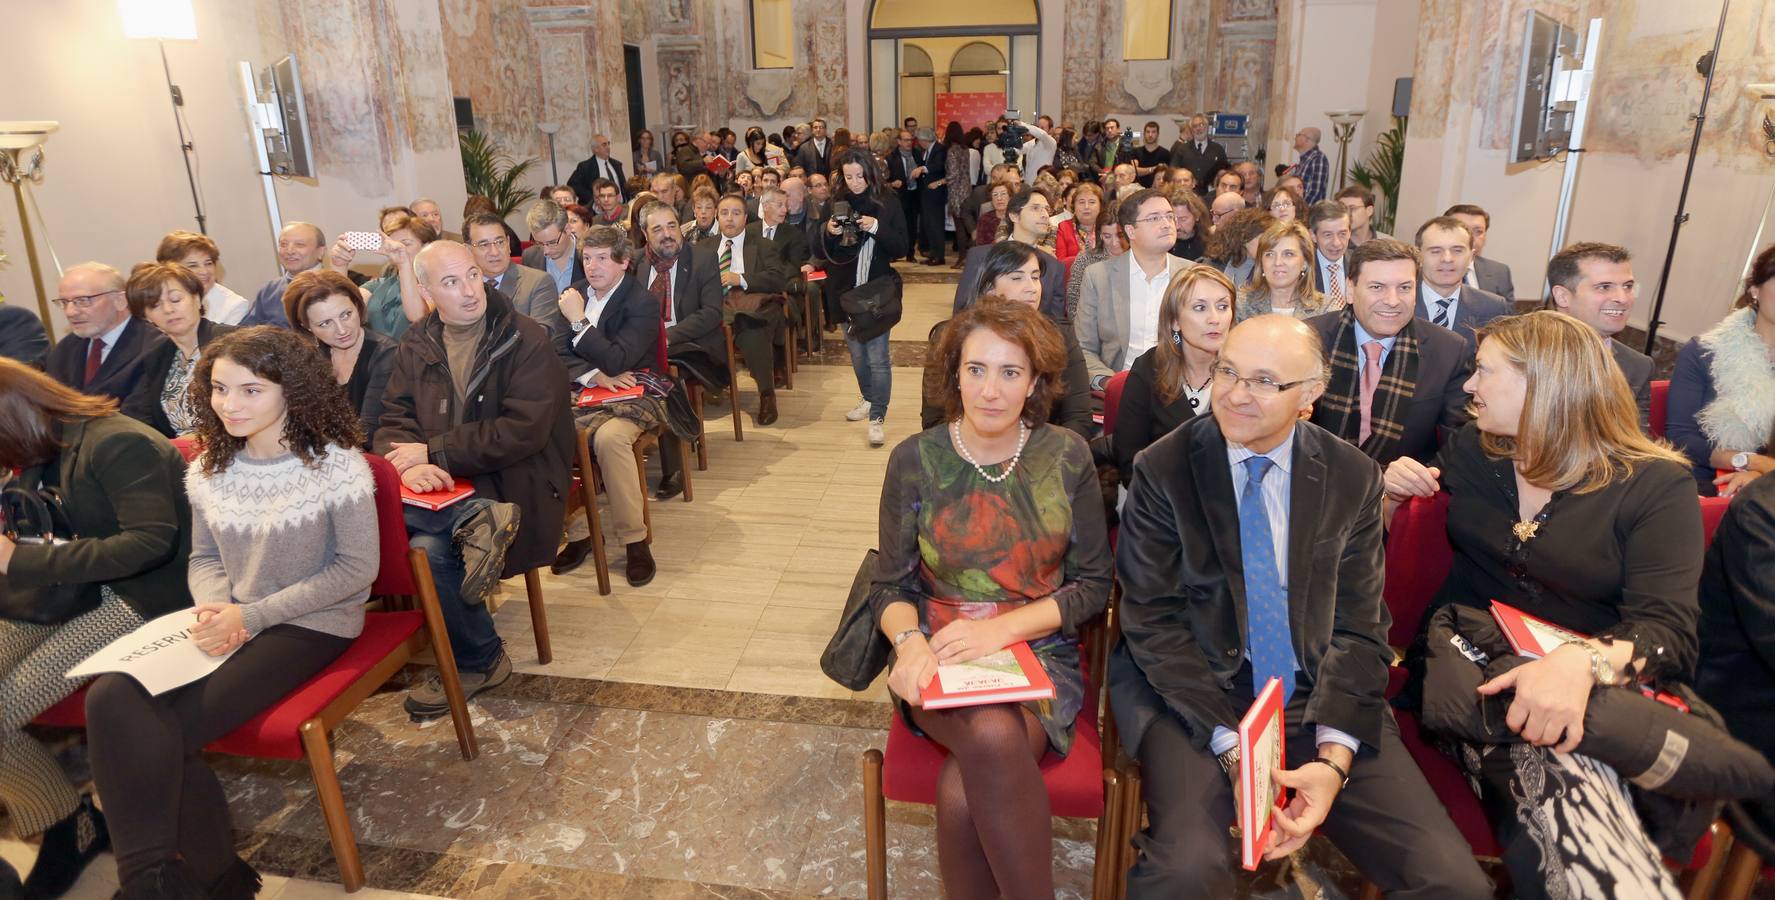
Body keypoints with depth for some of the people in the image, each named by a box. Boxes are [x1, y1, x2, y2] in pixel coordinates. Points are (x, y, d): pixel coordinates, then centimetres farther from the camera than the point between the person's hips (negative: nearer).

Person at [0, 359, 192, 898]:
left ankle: (75, 826, 9)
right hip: (68, 593, 9)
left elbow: (151, 541, -26)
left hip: (138, 599, -9)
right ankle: (63, 827, 10)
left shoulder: (119, 443, -16)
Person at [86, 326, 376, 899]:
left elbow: (357, 569, -11)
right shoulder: (209, 468, 8)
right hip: (229, 625, 6)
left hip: (310, 625, -6)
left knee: (164, 731, -21)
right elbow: (203, 558, 15)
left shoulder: (335, 463, -10)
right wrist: (214, 609, -8)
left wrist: (252, 615, -15)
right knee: (112, 698, -19)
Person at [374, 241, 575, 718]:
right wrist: (411, 462, -19)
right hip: (441, 486, 5)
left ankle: (477, 662, -6)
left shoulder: (527, 341, -7)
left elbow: (522, 431, -16)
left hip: (510, 484, -5)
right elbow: (393, 421, 5)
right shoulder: (415, 348, 11)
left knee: (428, 548, -27)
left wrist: (432, 452, -15)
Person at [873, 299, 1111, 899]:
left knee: (964, 787, -29)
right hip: (941, 655, 1)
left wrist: (1005, 627, -14)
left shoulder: (1067, 457, -2)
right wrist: (909, 641, -20)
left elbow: (1094, 584, 1)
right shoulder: (915, 461, -3)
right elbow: (890, 586, 3)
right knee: (993, 736, -32)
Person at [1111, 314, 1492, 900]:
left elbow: (1359, 629, 2)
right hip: (1194, 693, -2)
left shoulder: (1354, 479, 4)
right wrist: (1232, 749, -17)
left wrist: (1334, 757, -13)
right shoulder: (1162, 469, -5)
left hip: (1320, 695, 3)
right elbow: (1153, 622, -7)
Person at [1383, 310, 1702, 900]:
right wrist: (1393, 493, -1)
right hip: (1467, 661, 1)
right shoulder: (1470, 451, 9)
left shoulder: (1654, 486, -2)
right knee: (1564, 788, -32)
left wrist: (1584, 662, -35)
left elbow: (1670, 631, -13)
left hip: (1592, 693, 0)